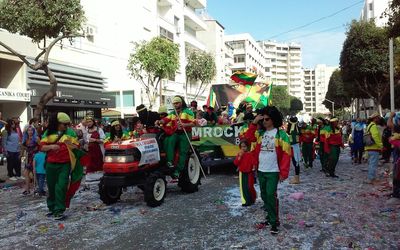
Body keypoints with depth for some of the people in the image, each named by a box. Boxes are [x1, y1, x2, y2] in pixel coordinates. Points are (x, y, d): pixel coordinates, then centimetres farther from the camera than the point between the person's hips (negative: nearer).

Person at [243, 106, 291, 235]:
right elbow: (248, 137, 6)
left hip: (273, 171, -6)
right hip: (261, 170, 6)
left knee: (271, 195, -8)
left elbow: (286, 154, -10)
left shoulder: (281, 134, -9)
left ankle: (274, 222, 3)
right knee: (264, 195, 13)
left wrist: (283, 172, -15)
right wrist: (254, 123, -3)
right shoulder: (260, 133, 7)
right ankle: (270, 216, 28)